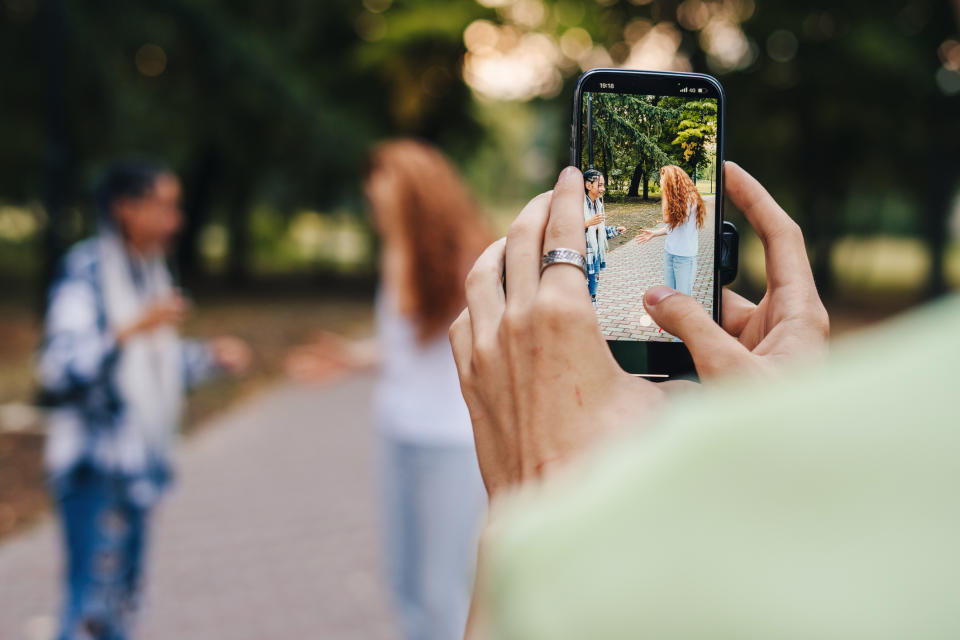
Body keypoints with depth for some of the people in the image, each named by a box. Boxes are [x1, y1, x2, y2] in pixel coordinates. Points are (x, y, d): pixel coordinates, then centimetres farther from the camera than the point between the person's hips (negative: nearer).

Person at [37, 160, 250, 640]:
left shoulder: (149, 271, 11)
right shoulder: (85, 272, -14)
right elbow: (60, 367, -22)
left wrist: (210, 357, 6)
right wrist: (131, 330, -34)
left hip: (140, 460, 8)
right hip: (95, 463, -8)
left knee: (122, 598, 16)